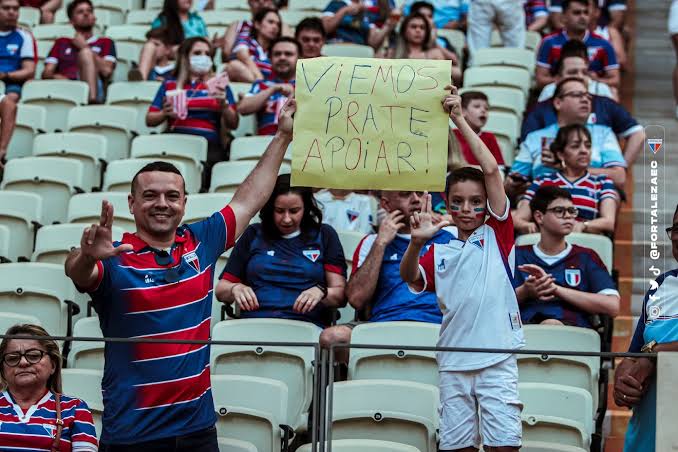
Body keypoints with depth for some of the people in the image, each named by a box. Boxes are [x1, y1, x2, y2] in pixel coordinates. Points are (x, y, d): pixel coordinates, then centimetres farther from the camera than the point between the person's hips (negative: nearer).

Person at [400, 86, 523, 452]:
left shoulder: (497, 233, 5)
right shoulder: (440, 249, 14)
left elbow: (491, 170, -3)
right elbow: (410, 278, -2)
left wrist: (459, 120, -3)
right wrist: (416, 242, -21)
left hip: (497, 358, -3)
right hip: (453, 362, 3)